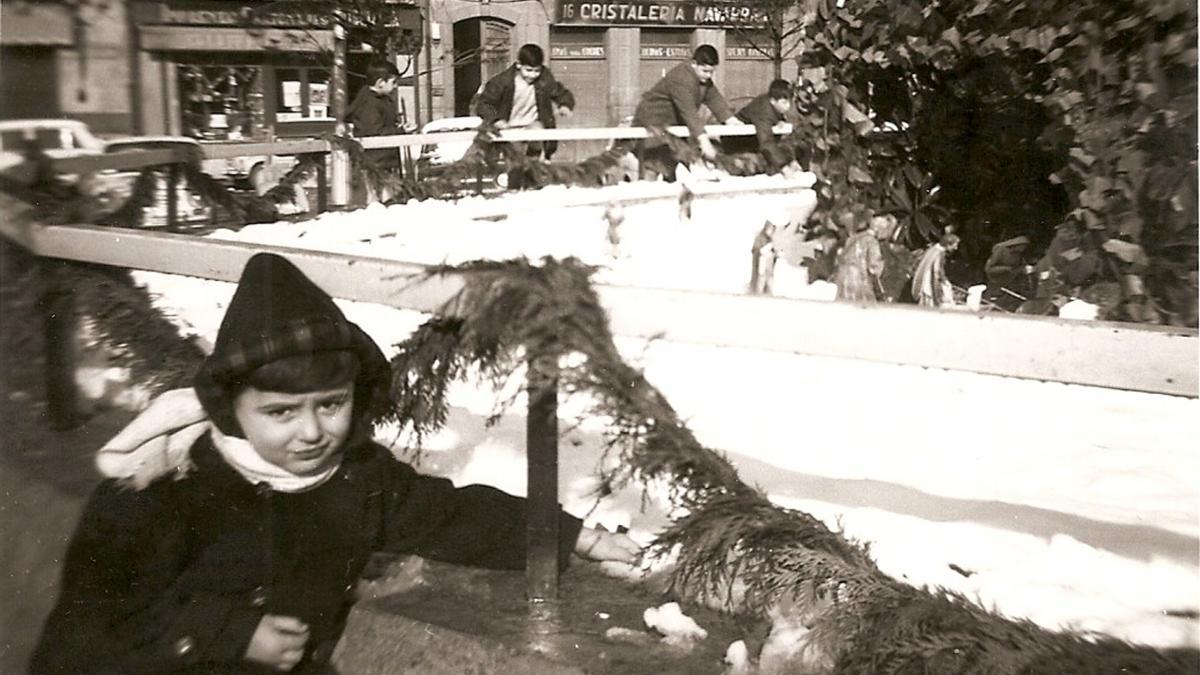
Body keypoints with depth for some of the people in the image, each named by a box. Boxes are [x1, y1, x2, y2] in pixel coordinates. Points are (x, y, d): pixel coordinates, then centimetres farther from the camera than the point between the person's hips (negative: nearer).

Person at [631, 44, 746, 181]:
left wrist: (730, 119, -14)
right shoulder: (681, 79, -31)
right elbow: (689, 112, -39)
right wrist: (703, 140, -45)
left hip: (674, 122, 9)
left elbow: (714, 98, 2)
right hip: (653, 120, -9)